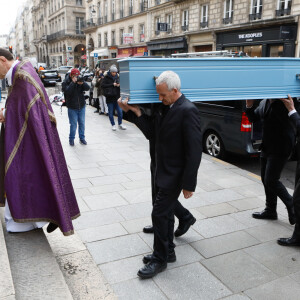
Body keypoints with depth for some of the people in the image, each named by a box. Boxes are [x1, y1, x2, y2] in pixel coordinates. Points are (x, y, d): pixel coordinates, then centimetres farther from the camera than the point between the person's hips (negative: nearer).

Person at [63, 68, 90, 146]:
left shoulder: (80, 81, 4)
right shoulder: (66, 83, -6)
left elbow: (87, 88, -7)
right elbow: (67, 91, -24)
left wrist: (82, 83, -24)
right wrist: (73, 82, -24)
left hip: (82, 106, 4)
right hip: (72, 107, -4)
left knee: (82, 123, 10)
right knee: (73, 124, -2)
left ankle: (82, 138, 23)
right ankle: (71, 139, 15)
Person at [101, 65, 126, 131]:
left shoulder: (117, 77, 8)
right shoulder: (106, 77, -4)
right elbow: (102, 85, -14)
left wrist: (118, 85, -4)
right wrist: (112, 85, -16)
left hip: (117, 97, 3)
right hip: (109, 97, -3)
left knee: (120, 111, 1)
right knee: (111, 112, 4)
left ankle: (120, 124, 18)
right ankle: (113, 125, 17)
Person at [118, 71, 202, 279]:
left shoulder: (188, 111, -21)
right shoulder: (165, 108, 7)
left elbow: (194, 150, -22)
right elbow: (153, 134, 7)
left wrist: (189, 183, -21)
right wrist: (137, 113, -4)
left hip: (175, 175, -9)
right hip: (164, 171, 9)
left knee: (160, 214, -3)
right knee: (166, 212, 18)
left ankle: (160, 259, 15)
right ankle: (168, 251, 35)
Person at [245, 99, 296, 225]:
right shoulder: (264, 102, 7)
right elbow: (253, 118, 15)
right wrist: (249, 106, -1)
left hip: (279, 149, -8)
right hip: (266, 147, 8)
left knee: (271, 180, -8)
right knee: (266, 180, 15)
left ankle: (291, 206, 15)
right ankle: (270, 210, 30)